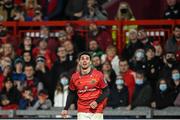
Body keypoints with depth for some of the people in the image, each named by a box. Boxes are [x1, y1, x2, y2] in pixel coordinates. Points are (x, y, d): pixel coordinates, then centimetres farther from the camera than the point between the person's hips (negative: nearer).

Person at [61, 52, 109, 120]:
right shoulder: (75, 77, 2)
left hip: (96, 111, -2)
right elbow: (71, 94, 15)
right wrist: (66, 109, 10)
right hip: (82, 112, 2)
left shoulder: (98, 75, -6)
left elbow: (106, 91, -1)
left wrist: (97, 102, -15)